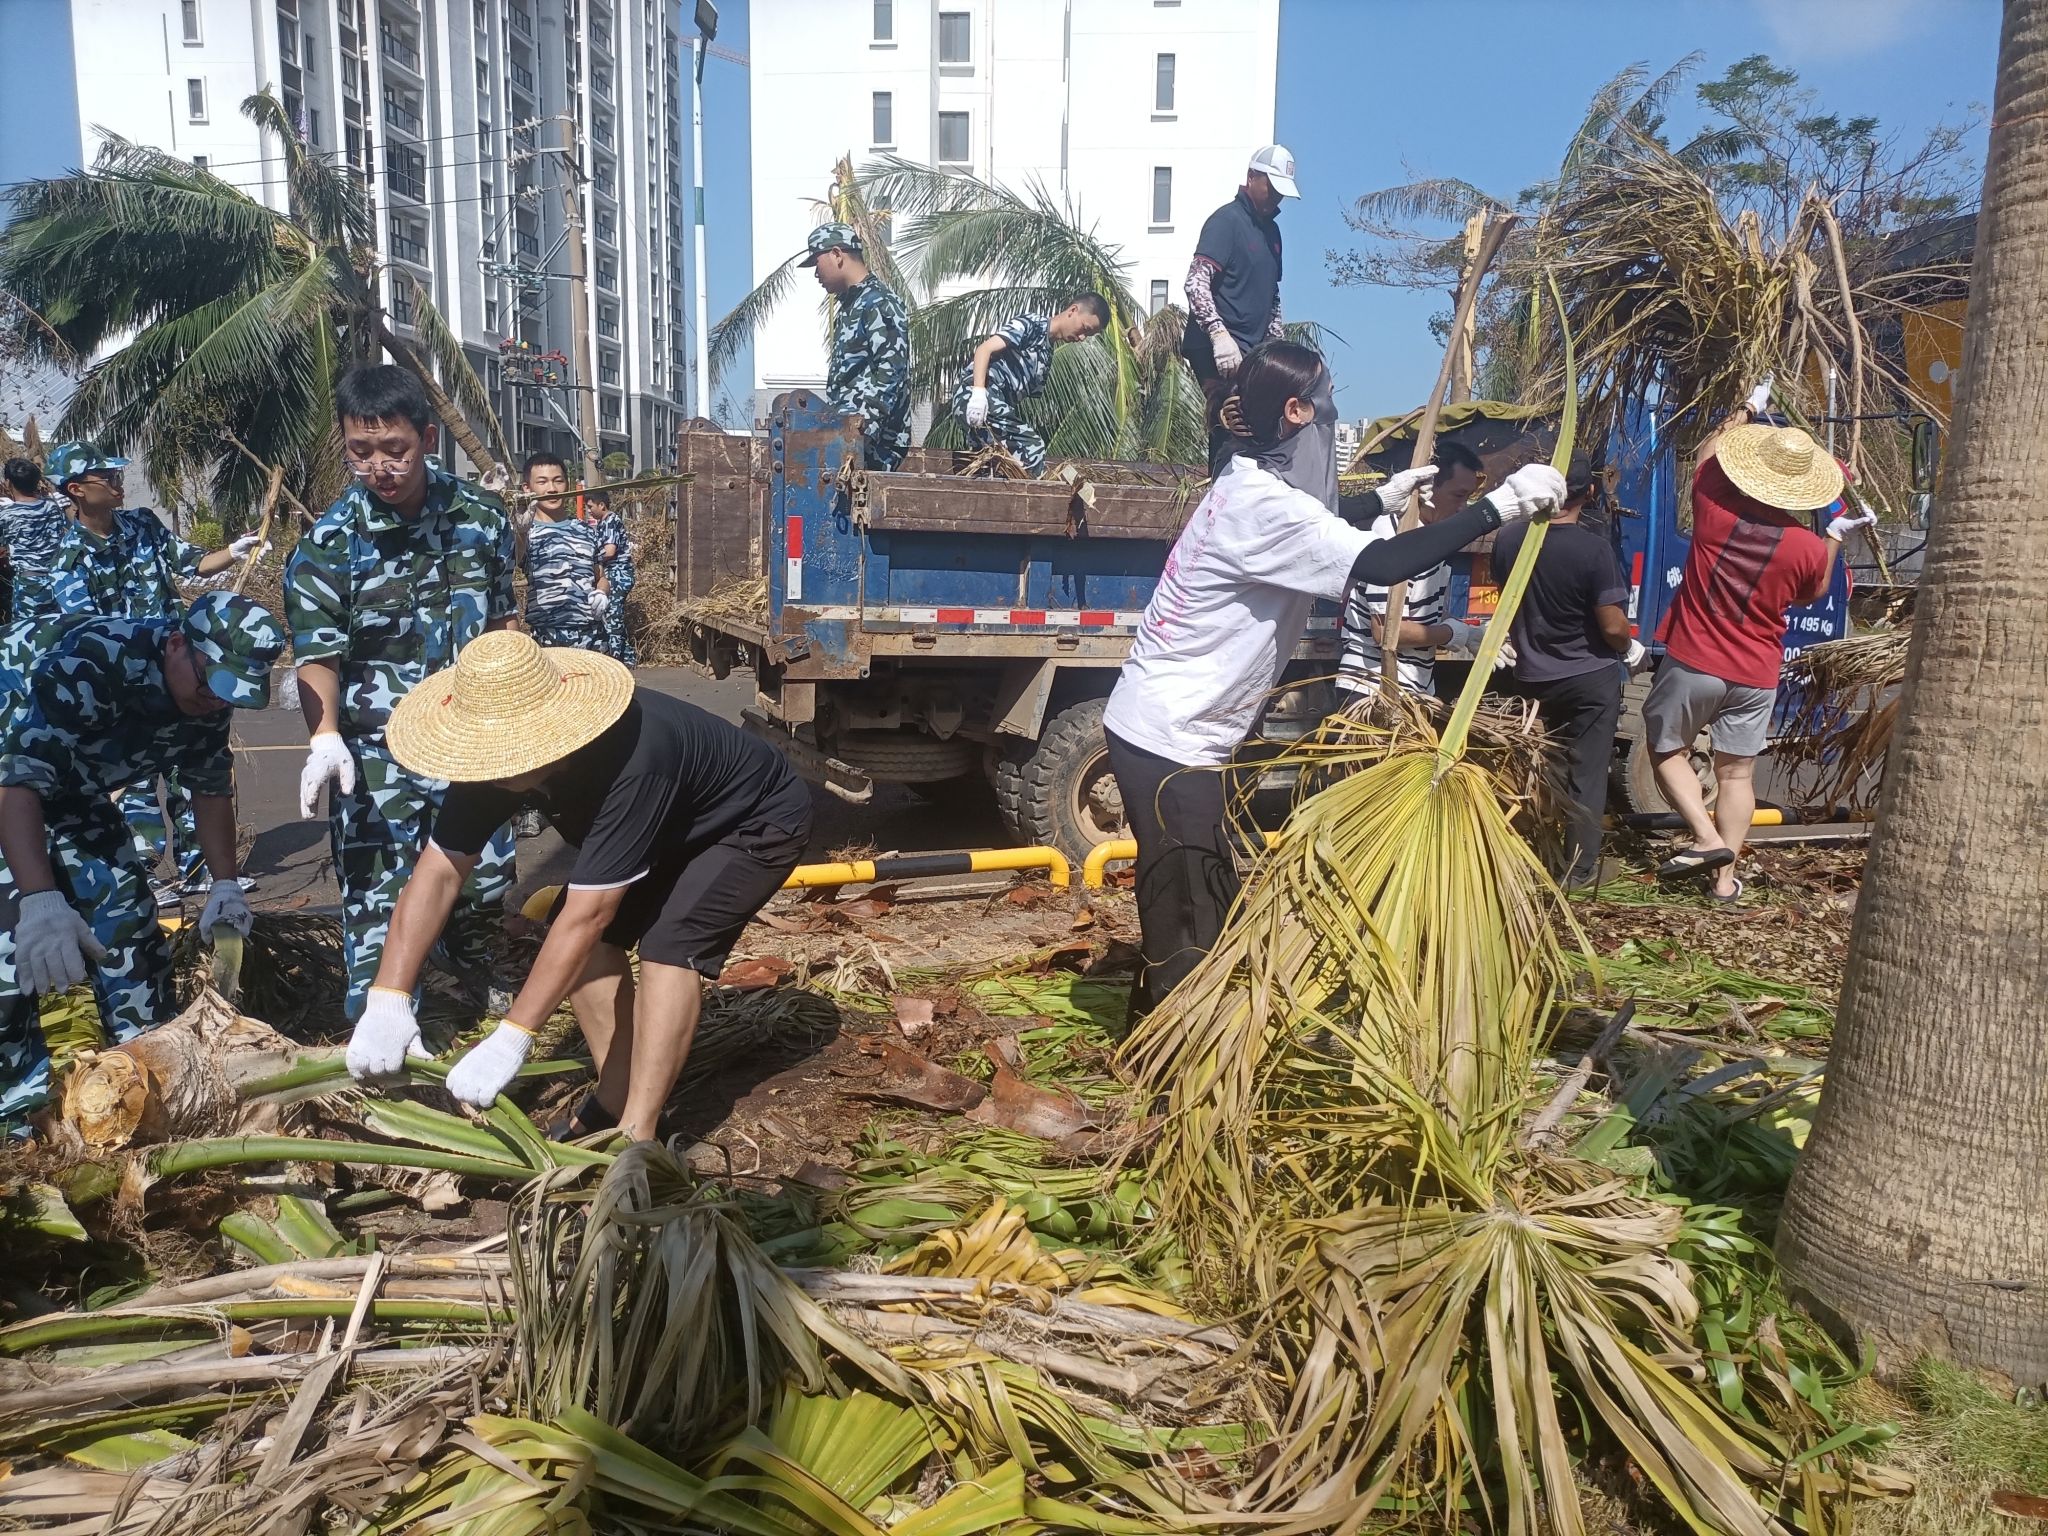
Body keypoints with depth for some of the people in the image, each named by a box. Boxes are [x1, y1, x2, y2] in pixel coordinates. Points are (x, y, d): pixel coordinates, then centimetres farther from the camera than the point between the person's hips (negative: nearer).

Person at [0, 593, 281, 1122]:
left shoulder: (207, 696, -15)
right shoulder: (91, 662, -39)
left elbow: (211, 786, 0)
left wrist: (226, 883, -5)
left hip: (67, 790, 7)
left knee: (123, 903, -1)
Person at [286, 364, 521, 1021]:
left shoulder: (480, 517, -1)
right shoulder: (328, 544, -9)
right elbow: (317, 656, -12)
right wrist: (325, 735, -29)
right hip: (373, 750, -3)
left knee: (488, 877, 17)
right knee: (378, 897, -3)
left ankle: (471, 970, 47)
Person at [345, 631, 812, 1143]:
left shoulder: (629, 758, -43)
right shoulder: (495, 757, -20)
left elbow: (587, 917, -42)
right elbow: (440, 871, -19)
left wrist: (509, 1040, -42)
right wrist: (387, 1000, -28)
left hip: (757, 823, -7)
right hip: (670, 826, 8)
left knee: (671, 941, -26)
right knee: (588, 937, -7)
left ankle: (637, 1135, -21)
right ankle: (617, 1096, 6)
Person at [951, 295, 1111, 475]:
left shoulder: (1047, 356, 24)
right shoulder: (1032, 325, -2)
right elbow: (985, 349, -13)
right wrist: (978, 391, -27)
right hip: (973, 396, -10)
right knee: (1030, 447, -19)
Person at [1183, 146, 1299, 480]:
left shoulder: (1270, 229, 21)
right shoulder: (1227, 220, -5)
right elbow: (1196, 283, -17)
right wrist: (1220, 334, -28)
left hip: (1250, 351, 9)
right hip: (1222, 352, -9)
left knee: (1228, 434, 8)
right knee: (1234, 433, -15)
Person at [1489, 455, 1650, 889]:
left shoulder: (1508, 541, -7)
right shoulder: (1593, 548, -21)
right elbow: (1612, 625, -17)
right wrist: (1631, 649, 2)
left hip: (1527, 677, 4)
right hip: (1589, 678, -4)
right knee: (1586, 776, 8)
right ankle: (1579, 869, 16)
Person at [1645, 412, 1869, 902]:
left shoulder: (1715, 504, -11)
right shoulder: (1810, 547, -9)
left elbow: (1711, 451, 13)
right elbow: (1812, 593, 14)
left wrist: (1739, 420, 30)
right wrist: (1836, 535, 21)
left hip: (1692, 663, -2)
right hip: (1756, 676, 2)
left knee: (1667, 751, 15)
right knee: (1736, 773, 10)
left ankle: (1708, 838, 0)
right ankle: (1725, 879, 13)